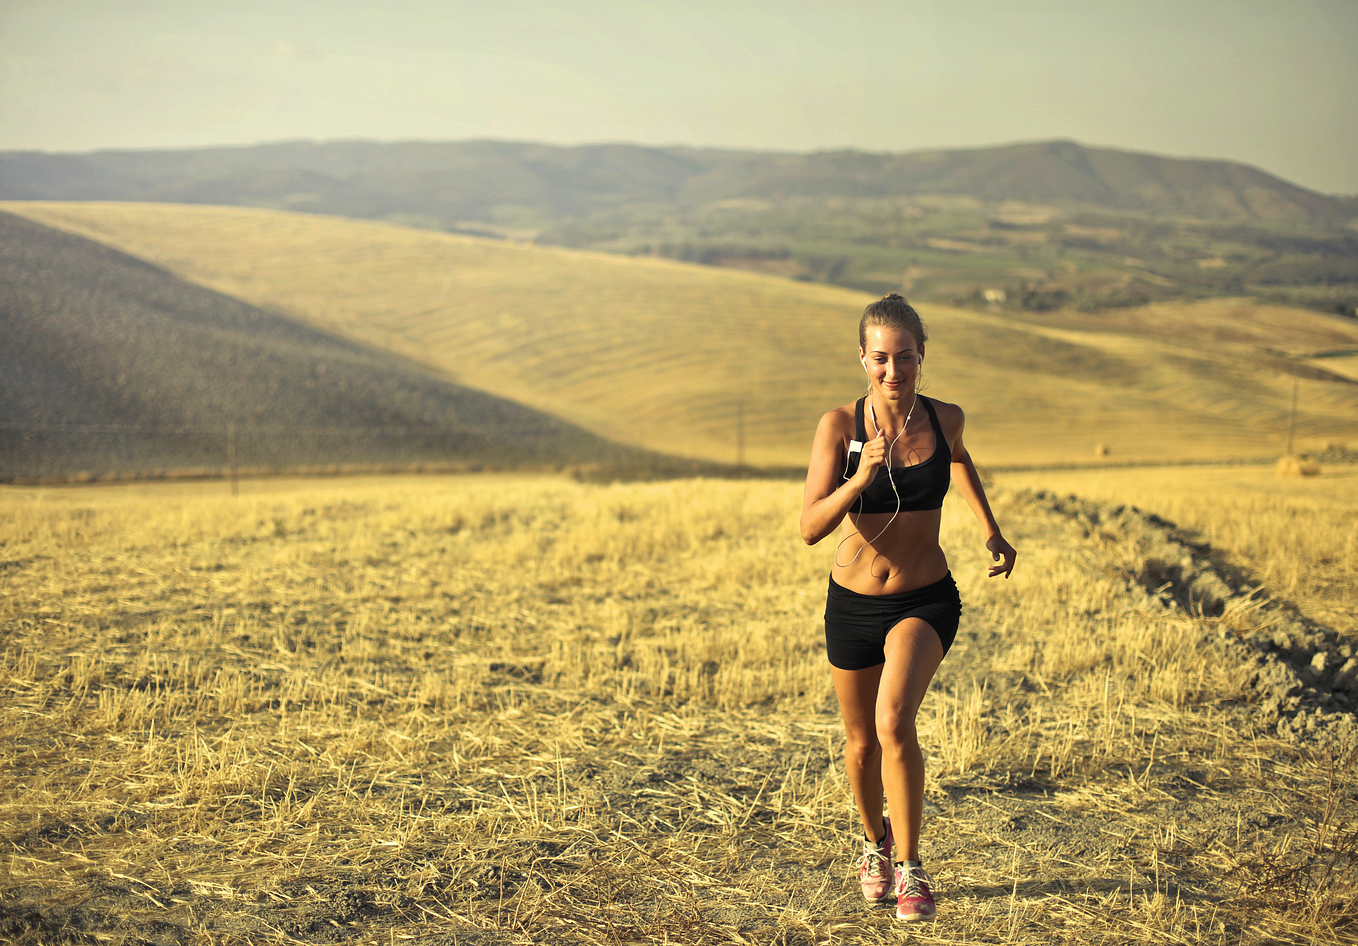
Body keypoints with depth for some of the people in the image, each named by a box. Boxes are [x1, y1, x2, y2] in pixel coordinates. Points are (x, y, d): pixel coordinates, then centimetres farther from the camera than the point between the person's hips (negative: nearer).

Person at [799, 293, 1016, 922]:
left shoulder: (944, 419, -7)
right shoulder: (839, 425, -14)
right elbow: (811, 528, -20)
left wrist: (991, 532, 18)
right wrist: (861, 478, -34)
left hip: (926, 602, -1)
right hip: (853, 603, 1)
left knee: (894, 723, -24)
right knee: (862, 742, 15)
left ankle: (910, 867, -8)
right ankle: (875, 843, 44)